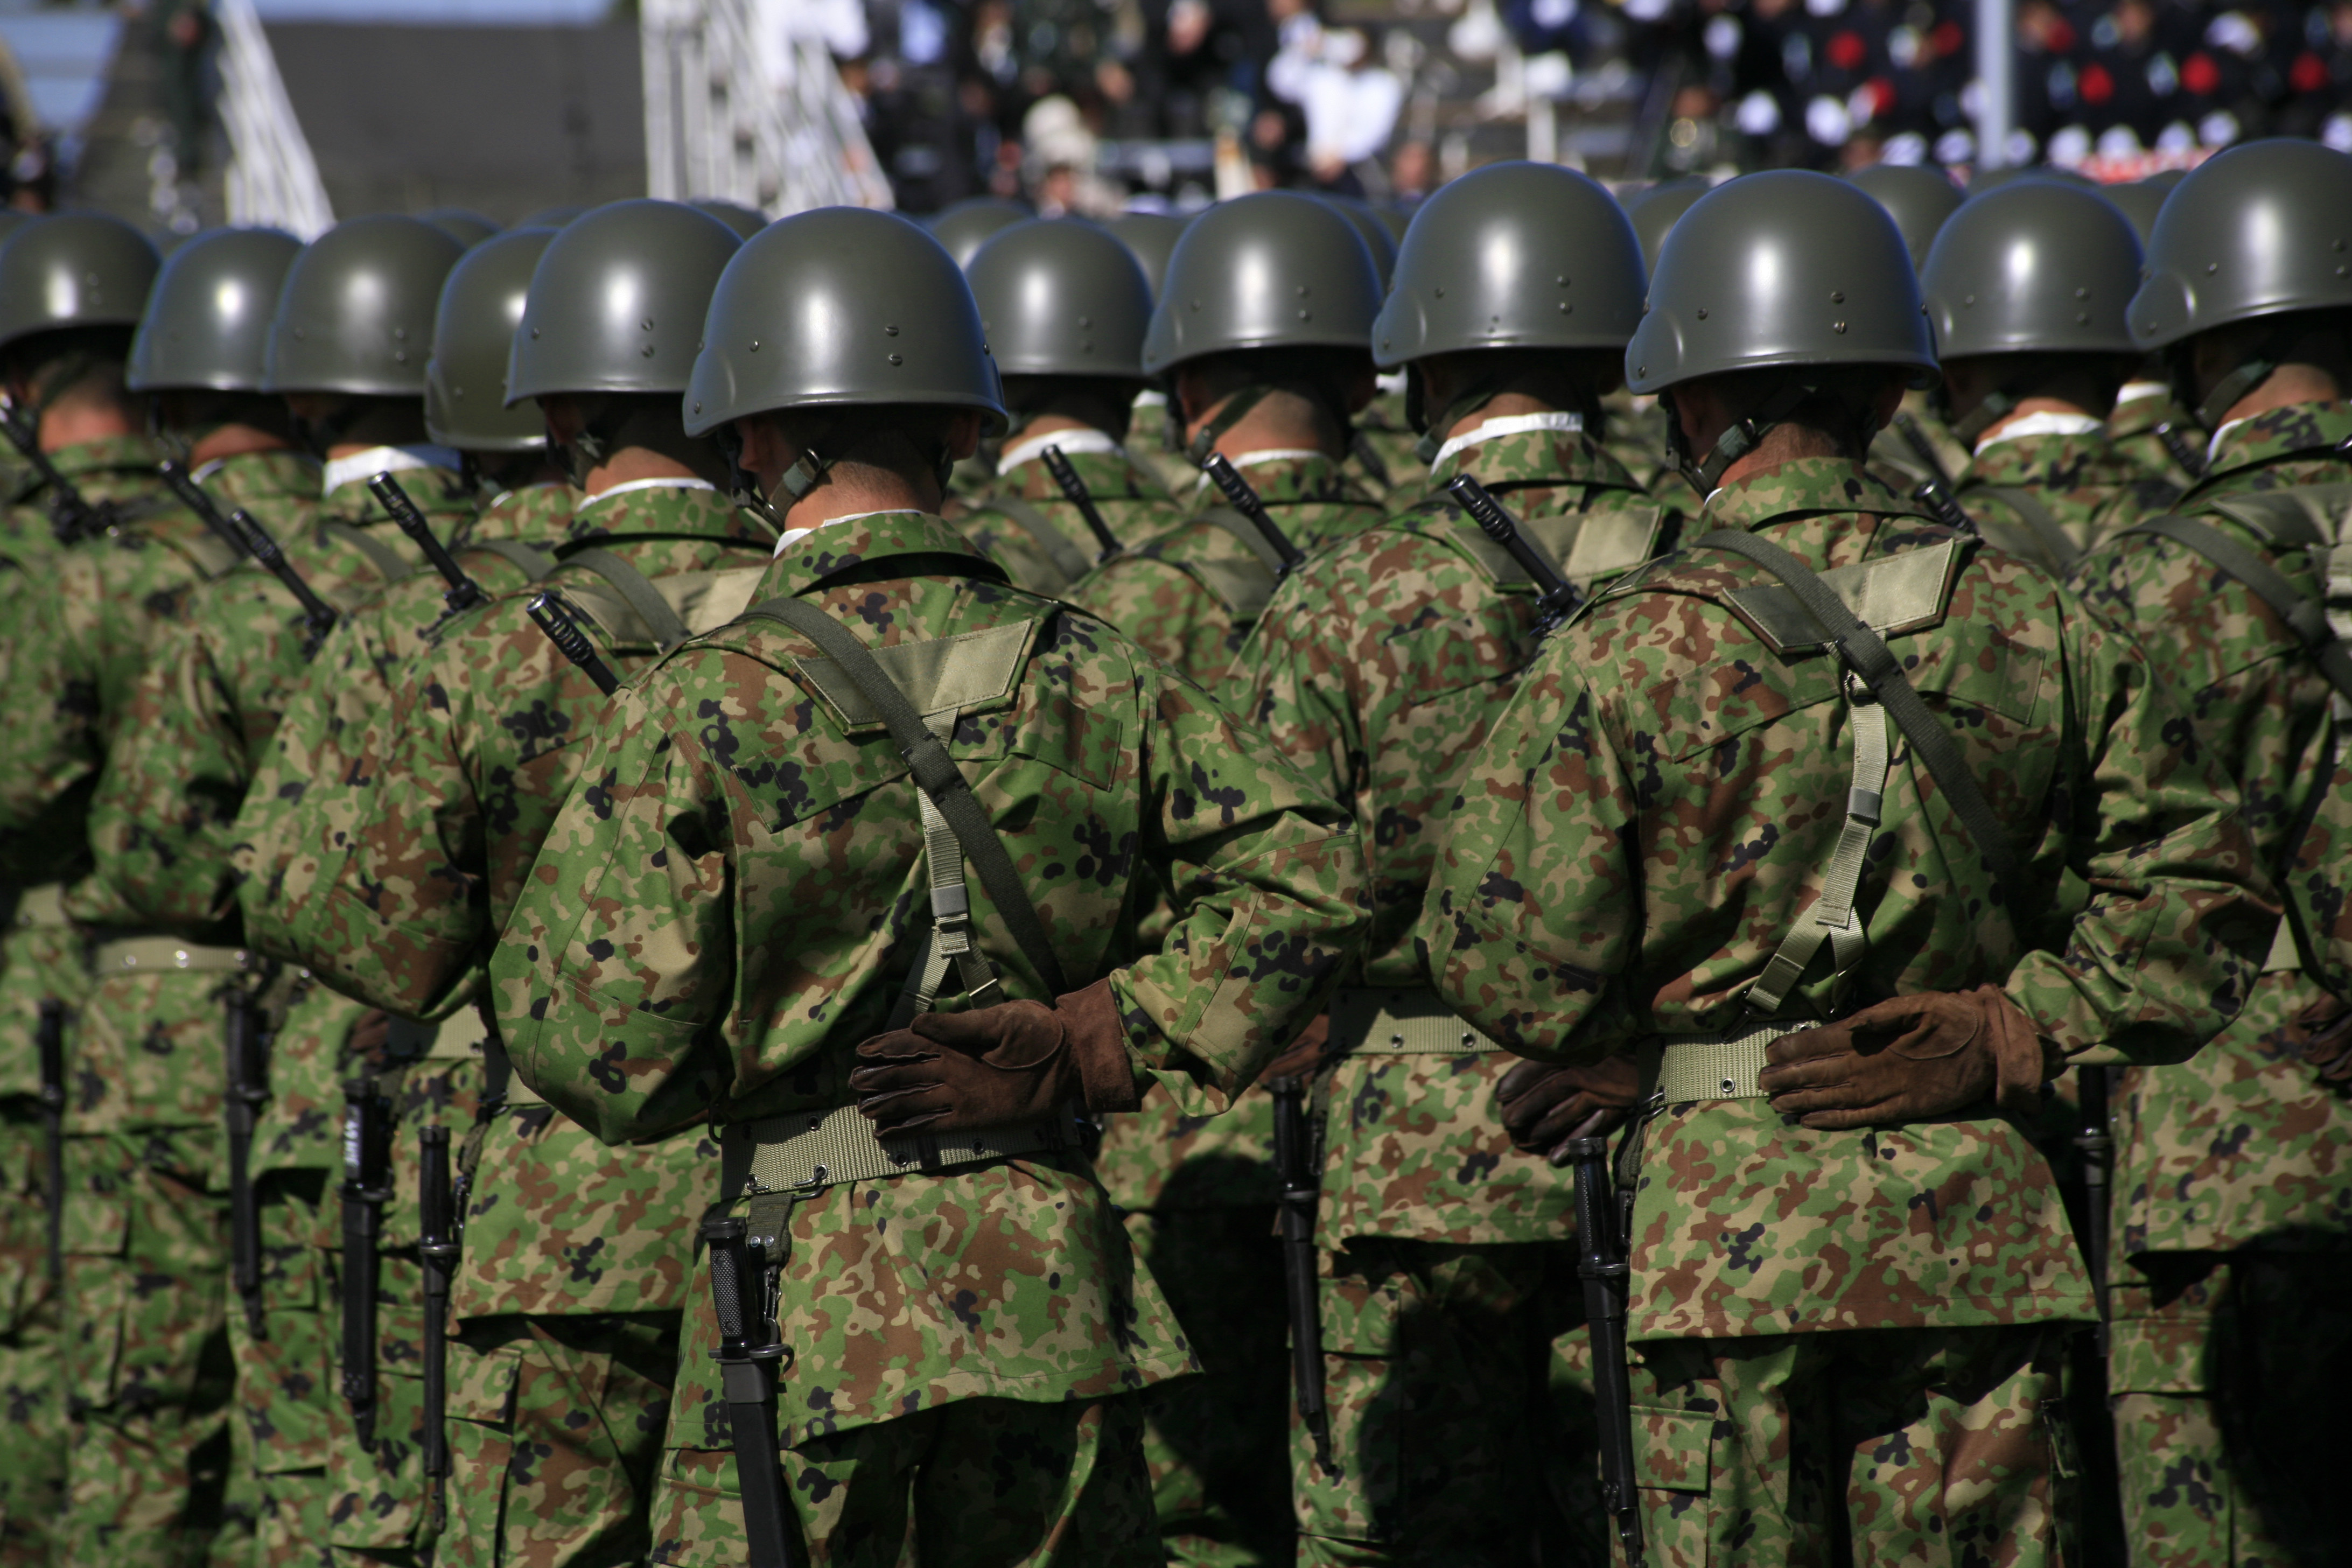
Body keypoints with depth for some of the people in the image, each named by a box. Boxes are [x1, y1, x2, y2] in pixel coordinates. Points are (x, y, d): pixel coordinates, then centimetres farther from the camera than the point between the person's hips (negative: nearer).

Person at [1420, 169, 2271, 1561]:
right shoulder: (2032, 625, 3)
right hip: (1976, 1229, 3)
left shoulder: (1621, 656, -7)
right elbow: (2201, 890, 6)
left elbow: (1515, 968, -8)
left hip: (1726, 1223, -2)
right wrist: (2014, 1040, 3)